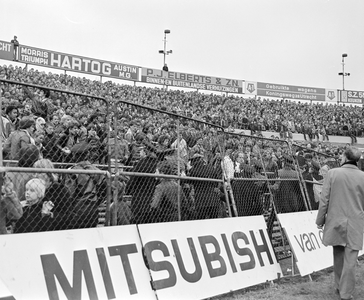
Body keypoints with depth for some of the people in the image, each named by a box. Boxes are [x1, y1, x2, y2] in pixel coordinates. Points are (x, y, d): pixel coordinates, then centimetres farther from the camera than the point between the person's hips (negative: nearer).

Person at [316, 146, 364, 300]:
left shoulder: (333, 173, -8)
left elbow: (324, 199, -6)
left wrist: (320, 220, 3)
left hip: (336, 221, 1)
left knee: (338, 257, 18)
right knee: (350, 260, 4)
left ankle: (339, 286, 32)